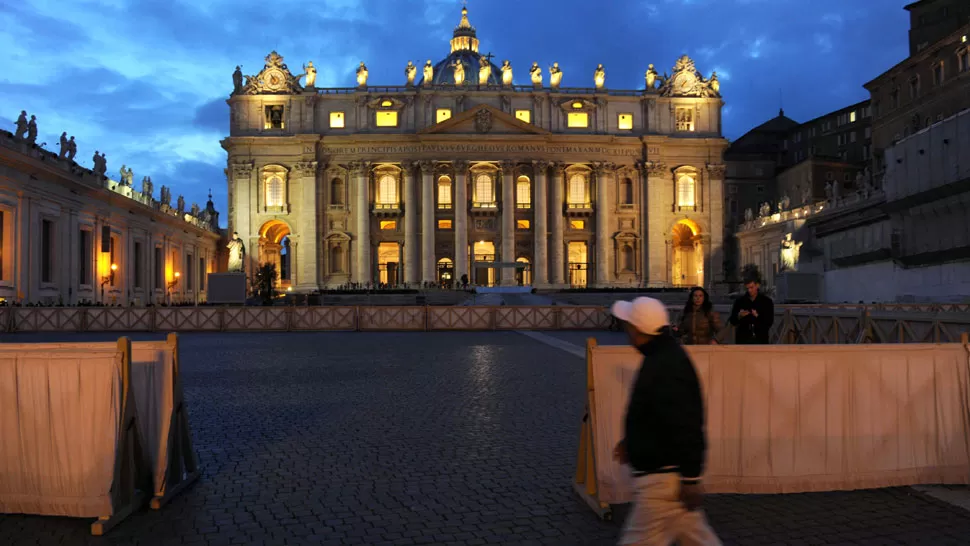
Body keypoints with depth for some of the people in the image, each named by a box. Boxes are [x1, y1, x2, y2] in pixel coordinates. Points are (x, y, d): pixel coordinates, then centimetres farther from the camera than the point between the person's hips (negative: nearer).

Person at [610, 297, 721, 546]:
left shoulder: (665, 367, -25)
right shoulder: (663, 356, 8)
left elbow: (685, 427, -27)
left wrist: (690, 479, -24)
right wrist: (631, 441, 23)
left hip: (664, 476, -10)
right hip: (666, 471, 10)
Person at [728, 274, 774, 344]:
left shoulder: (767, 301, 3)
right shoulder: (740, 301, 6)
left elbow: (769, 322, -2)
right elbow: (732, 321, 7)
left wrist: (757, 316, -20)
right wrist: (739, 316, -14)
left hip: (761, 339, -1)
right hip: (743, 339, 1)